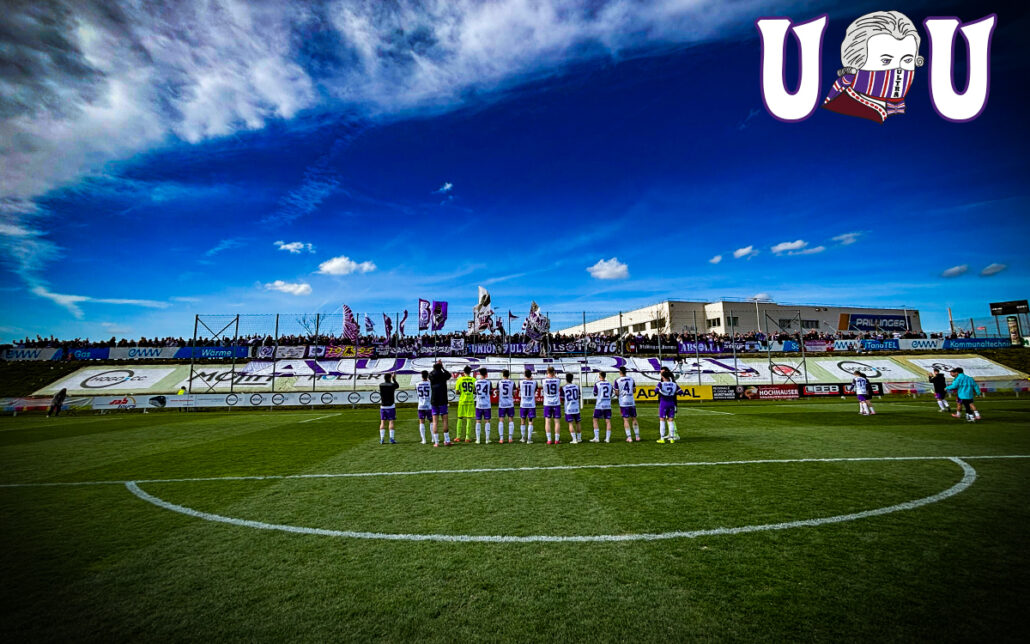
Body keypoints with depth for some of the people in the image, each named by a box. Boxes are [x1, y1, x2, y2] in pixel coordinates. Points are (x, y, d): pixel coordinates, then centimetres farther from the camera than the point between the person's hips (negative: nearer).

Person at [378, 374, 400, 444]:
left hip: (382, 406, 3)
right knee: (391, 422, -1)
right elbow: (397, 386, 13)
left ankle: (381, 439, 5)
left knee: (382, 422, 7)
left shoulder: (380, 385, 0)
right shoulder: (392, 385, -9)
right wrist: (393, 378, 23)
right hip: (391, 406, -3)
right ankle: (391, 439, -4)